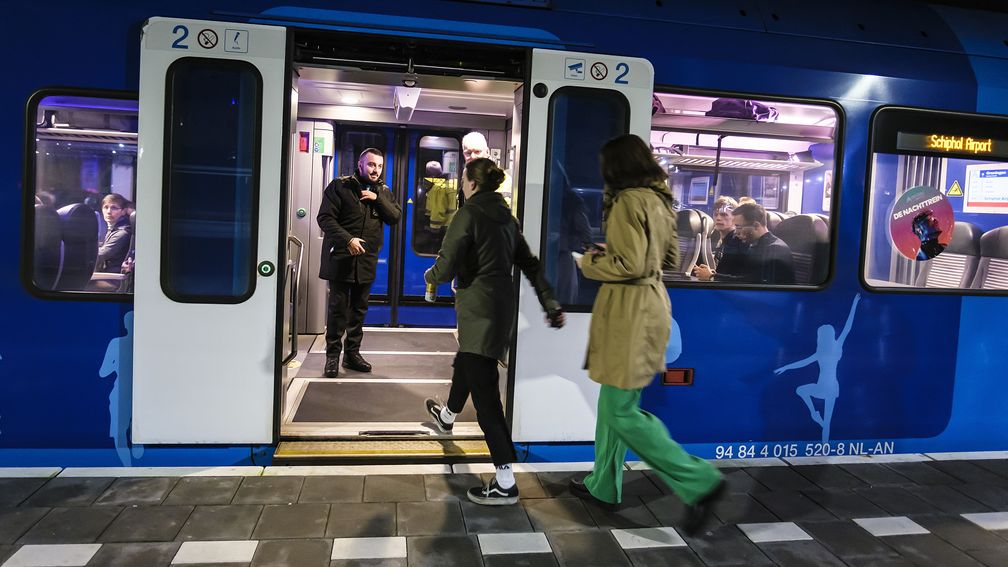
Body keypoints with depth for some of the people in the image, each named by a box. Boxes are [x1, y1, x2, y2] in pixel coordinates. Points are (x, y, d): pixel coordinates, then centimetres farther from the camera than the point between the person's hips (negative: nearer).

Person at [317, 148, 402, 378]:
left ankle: (352, 353, 21)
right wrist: (347, 240, -20)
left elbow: (395, 217, 0)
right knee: (338, 308, 0)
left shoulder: (383, 192, 11)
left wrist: (378, 198, -13)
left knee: (359, 309, 11)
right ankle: (333, 354, 10)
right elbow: (325, 217, -10)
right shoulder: (340, 186, -4)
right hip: (341, 258, -4)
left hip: (367, 261, 5)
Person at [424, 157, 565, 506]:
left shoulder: (468, 215, -12)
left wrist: (430, 276, 8)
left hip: (479, 310, -9)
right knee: (466, 363, 32)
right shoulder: (506, 217, 11)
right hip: (502, 306, 9)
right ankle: (447, 416, 61)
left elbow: (446, 267, -14)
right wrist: (551, 305, 10)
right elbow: (530, 265, 10)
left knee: (484, 389, -9)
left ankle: (505, 483, -10)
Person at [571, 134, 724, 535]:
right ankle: (604, 485, 30)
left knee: (622, 411, -3)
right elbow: (670, 257, 20)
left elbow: (630, 265, -21)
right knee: (613, 401, 18)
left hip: (630, 309, -10)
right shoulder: (659, 199, 12)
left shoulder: (629, 201, -15)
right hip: (651, 302, 10)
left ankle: (698, 482, -3)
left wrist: (591, 262, -5)